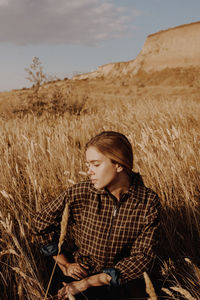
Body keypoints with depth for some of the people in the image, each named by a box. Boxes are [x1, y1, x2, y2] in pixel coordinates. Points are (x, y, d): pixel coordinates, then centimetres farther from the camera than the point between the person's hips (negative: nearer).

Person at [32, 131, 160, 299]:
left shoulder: (148, 202, -11)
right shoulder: (79, 194, -10)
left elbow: (143, 257, -11)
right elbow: (42, 223, 5)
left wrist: (88, 282, -15)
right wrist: (64, 265, 3)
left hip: (125, 281, 1)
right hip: (80, 276, -1)